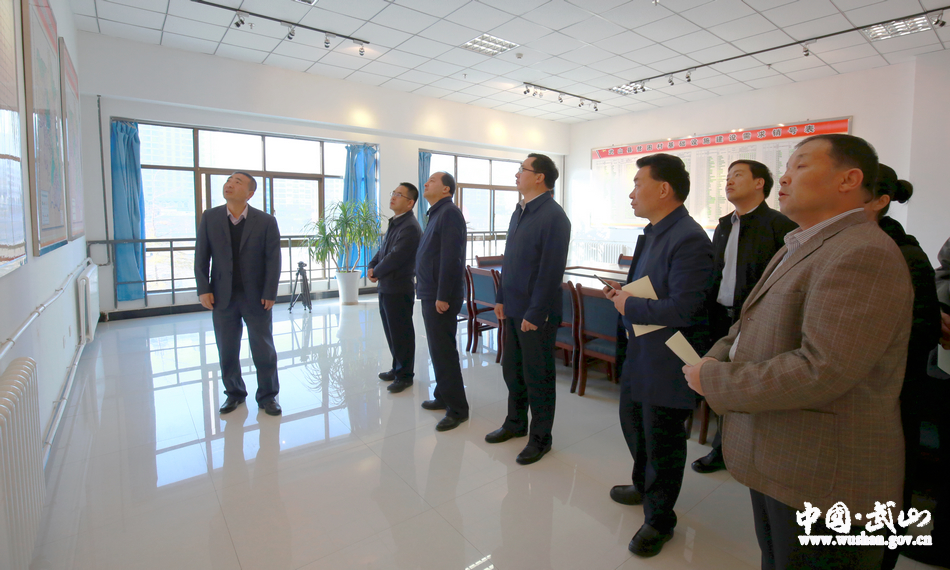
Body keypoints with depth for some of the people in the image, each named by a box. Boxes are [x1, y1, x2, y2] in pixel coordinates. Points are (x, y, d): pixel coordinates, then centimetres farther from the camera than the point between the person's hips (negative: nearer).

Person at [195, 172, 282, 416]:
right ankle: (234, 393, 29)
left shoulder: (266, 221, -4)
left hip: (256, 297, -2)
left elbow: (273, 259, -6)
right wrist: (203, 289, -4)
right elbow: (201, 256, 4)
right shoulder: (210, 217, 3)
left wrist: (270, 294, -10)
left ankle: (267, 395, 21)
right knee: (227, 351, 11)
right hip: (222, 296, 2)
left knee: (264, 350, 6)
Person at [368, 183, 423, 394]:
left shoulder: (410, 227, -18)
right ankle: (398, 368, 34)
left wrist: (376, 272, -8)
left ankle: (405, 375, 17)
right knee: (391, 332, 18)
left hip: (399, 290, -9)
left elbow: (395, 257, -21)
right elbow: (383, 249, 17)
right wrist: (371, 266, 0)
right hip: (386, 287, 9)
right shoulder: (395, 223, 13)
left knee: (401, 334, 3)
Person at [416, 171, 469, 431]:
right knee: (438, 348, 16)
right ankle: (443, 396, 29)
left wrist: (443, 296, -23)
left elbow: (450, 258, -21)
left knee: (443, 350, -5)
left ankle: (457, 408, 5)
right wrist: (429, 292, 15)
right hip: (430, 295, 10)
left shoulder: (449, 213, -13)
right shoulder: (437, 213, 17)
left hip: (441, 297, -10)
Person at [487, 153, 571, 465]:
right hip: (513, 308, 8)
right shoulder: (519, 211, 11)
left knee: (537, 376, 6)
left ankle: (540, 437, 24)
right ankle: (515, 422, 38)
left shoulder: (553, 216, -15)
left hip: (536, 312, -8)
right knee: (511, 369, 19)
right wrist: (501, 298, 12)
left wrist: (535, 313, -19)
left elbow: (551, 270, -19)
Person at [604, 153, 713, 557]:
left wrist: (628, 306, -18)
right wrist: (624, 292, 3)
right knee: (633, 422, 26)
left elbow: (681, 309, -29)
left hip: (667, 361, -10)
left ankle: (659, 520, 34)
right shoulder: (652, 233, 7)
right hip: (639, 353, 10)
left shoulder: (688, 239, -24)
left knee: (661, 441, 10)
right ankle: (644, 486, 53)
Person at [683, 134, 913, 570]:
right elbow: (755, 323, 17)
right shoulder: (797, 248, 12)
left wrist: (715, 381, -21)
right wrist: (716, 357, -2)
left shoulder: (862, 255, -22)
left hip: (822, 483, -9)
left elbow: (821, 370, -30)